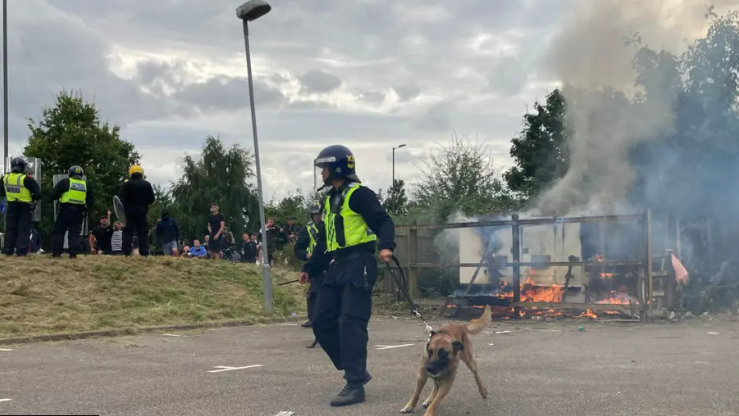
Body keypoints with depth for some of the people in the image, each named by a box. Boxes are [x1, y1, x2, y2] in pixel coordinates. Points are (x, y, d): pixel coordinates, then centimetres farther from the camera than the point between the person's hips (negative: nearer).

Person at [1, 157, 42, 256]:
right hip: (24, 207, -4)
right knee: (23, 229, 2)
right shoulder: (26, 179, -16)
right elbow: (37, 193, -16)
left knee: (10, 228, 12)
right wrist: (32, 199, 3)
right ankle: (21, 251, -4)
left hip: (11, 206, 4)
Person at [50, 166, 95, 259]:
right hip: (78, 212, 3)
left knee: (58, 231, 4)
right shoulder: (86, 185, 12)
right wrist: (86, 209, 20)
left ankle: (56, 252, -1)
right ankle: (73, 253, -1)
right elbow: (91, 200, 14)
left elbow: (54, 194, -3)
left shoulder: (65, 182, -1)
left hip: (66, 210, -3)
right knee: (75, 233, 7)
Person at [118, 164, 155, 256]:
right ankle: (144, 253, -1)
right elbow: (152, 199, 3)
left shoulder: (126, 184, -6)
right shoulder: (147, 184, 1)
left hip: (129, 212, -2)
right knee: (143, 233, 5)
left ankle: (127, 253, -6)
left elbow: (121, 199, -12)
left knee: (128, 233, 1)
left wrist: (125, 207, 0)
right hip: (142, 212, 2)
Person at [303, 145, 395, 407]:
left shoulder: (359, 194, -6)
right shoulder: (330, 201, 21)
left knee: (351, 325, -13)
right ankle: (357, 371, 15)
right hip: (336, 267, 9)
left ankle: (355, 386, -8)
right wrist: (309, 268, 27)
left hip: (358, 265, -9)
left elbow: (383, 221, -17)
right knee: (323, 323, 4)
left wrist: (386, 246, -36)